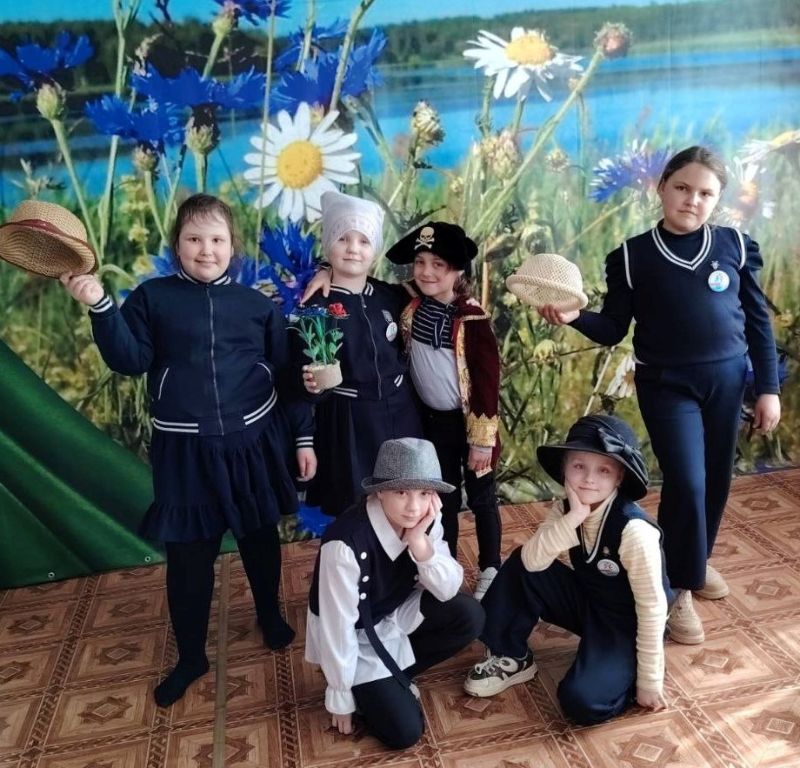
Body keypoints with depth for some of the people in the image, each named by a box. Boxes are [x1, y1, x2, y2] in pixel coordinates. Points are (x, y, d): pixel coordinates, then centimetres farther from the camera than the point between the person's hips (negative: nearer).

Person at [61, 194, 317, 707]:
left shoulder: (258, 305, 1)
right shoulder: (153, 297, 0)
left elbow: (288, 374, 4)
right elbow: (129, 361, -9)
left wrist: (304, 437, 2)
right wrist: (101, 307, -21)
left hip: (252, 443, 1)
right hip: (186, 451, -1)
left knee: (260, 538, 19)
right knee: (189, 556, 8)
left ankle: (271, 615, 46)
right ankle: (191, 656, 29)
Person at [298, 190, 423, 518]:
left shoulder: (392, 296, 3)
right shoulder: (315, 306, -9)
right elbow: (303, 372, -10)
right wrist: (312, 384, -31)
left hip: (399, 414, 4)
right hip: (347, 422, -3)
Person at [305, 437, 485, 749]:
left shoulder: (427, 520, -17)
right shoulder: (346, 542, -35)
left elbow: (447, 591, -16)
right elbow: (338, 623, -25)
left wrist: (420, 542, -33)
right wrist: (340, 696, -14)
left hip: (396, 614, 6)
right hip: (355, 636, -6)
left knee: (469, 615, -14)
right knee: (403, 731, -13)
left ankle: (393, 678, 5)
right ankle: (371, 687, 17)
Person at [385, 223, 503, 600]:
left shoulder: (472, 319, -19)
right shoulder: (411, 307, -4)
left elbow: (487, 380, -17)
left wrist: (482, 438, -16)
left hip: (468, 421, -4)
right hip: (432, 421, 5)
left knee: (481, 499, 12)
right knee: (443, 499, 19)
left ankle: (490, 574, 29)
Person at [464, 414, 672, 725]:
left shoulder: (634, 530, -29)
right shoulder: (566, 510, -12)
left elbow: (652, 606, -22)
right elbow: (531, 561, -25)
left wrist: (649, 680, -17)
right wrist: (573, 519, -37)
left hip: (626, 622, -5)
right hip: (587, 601, 6)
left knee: (582, 701, -26)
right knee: (519, 566, -13)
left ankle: (624, 672, 6)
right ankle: (512, 658, 3)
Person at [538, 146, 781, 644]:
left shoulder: (736, 246, -1)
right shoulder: (633, 256, -5)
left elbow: (758, 321, 4)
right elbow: (614, 329, -3)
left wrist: (768, 389, 3)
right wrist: (575, 317, -23)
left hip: (727, 378, 3)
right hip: (666, 384, -3)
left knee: (717, 479, 13)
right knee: (686, 482, -11)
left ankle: (699, 560, 39)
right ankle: (680, 587, 9)